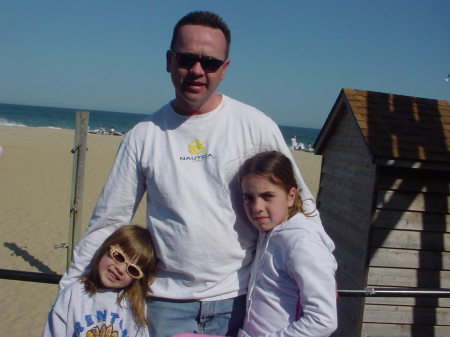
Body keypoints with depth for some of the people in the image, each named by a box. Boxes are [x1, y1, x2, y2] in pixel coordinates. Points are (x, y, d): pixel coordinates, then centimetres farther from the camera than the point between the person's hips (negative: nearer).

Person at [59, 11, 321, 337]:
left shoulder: (257, 127, -6)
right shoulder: (143, 135, -2)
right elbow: (108, 221, 3)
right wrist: (70, 289, 4)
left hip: (239, 301, 0)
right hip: (167, 302, 1)